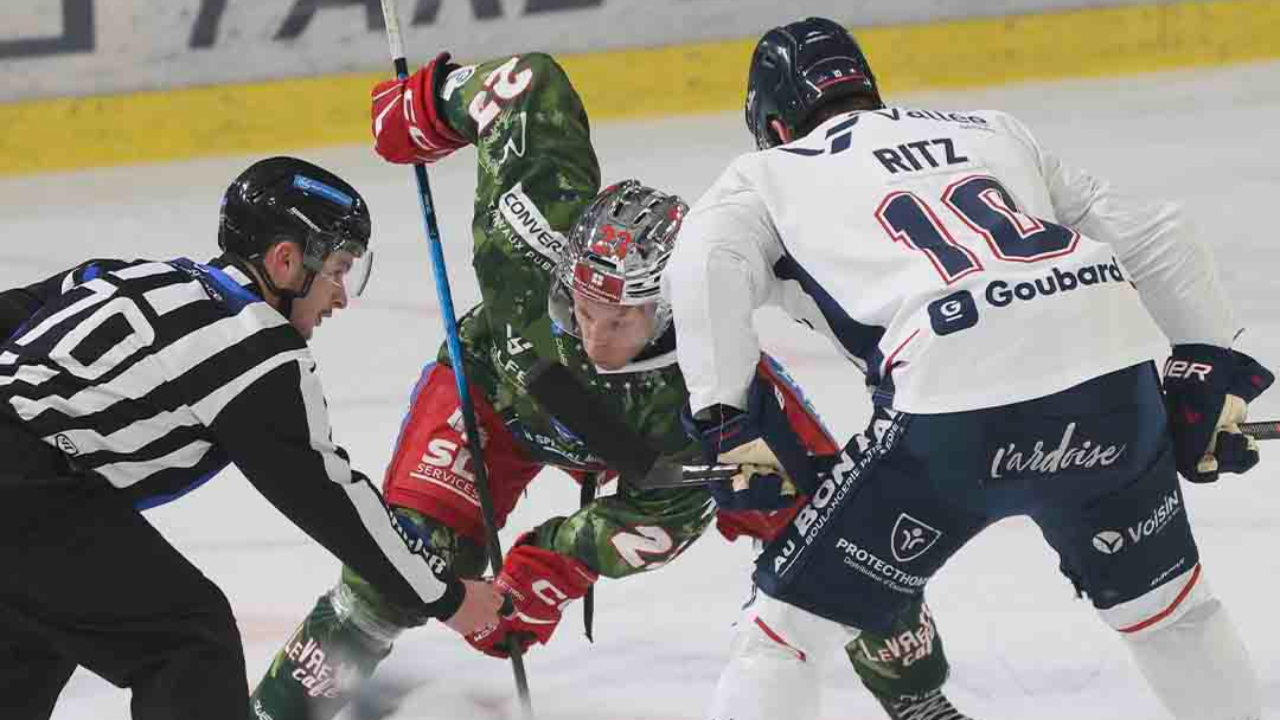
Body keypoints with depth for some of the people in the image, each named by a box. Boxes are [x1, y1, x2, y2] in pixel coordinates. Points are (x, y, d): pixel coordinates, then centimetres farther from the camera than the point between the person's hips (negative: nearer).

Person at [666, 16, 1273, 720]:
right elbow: (1152, 237, 27)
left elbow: (705, 266, -1)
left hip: (957, 401, -4)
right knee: (1163, 597, 29)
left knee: (788, 618, 9)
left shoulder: (770, 173, 20)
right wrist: (1211, 370, 31)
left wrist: (724, 420, 0)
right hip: (1112, 364, 4)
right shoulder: (992, 130, 31)